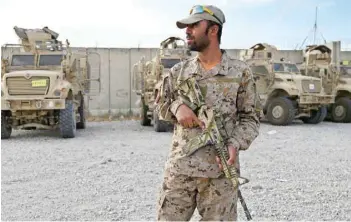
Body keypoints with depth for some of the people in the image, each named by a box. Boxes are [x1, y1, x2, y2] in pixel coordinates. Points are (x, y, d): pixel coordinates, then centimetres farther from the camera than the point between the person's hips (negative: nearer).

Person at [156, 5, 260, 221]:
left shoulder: (240, 72, 1)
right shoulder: (179, 71, 8)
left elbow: (250, 117, 3)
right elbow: (162, 105, 17)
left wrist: (235, 145, -15)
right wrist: (177, 106, -6)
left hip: (220, 171, -2)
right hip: (180, 168, 3)